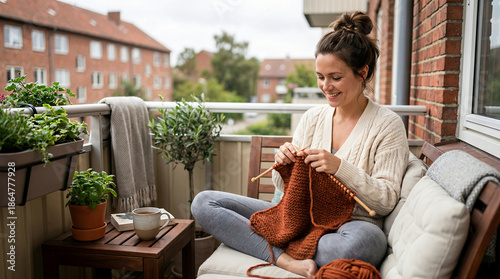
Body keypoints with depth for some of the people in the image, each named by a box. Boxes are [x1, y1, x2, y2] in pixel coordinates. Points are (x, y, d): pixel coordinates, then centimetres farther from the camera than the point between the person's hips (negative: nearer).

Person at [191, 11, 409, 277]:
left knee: (362, 240, -43)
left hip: (349, 225, -4)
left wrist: (340, 167, -21)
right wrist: (283, 164, -11)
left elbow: (387, 200, -8)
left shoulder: (388, 125, -2)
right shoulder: (312, 118, 9)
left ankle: (282, 252, -17)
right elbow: (286, 188, 12)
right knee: (204, 201, -9)